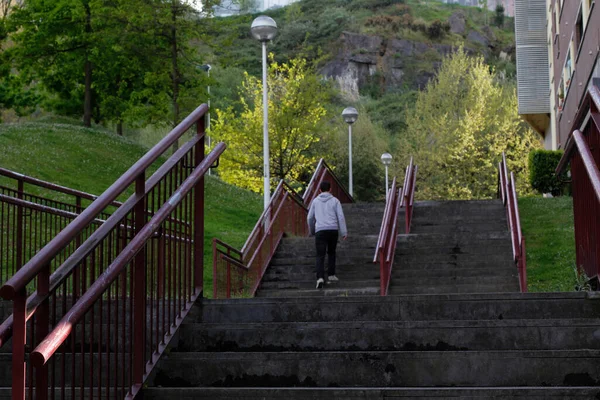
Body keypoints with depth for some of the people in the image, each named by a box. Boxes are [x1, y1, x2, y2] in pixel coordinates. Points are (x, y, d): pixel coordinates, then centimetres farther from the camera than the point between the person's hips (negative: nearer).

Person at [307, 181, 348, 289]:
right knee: (331, 253, 19)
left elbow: (310, 217, 15)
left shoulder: (315, 201, 11)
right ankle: (331, 275, 19)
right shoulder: (335, 201, 6)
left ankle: (320, 278, -22)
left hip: (320, 231, 0)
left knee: (320, 255, -5)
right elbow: (340, 217, -1)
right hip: (333, 230, 0)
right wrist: (344, 232, 0)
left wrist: (311, 231, 29)